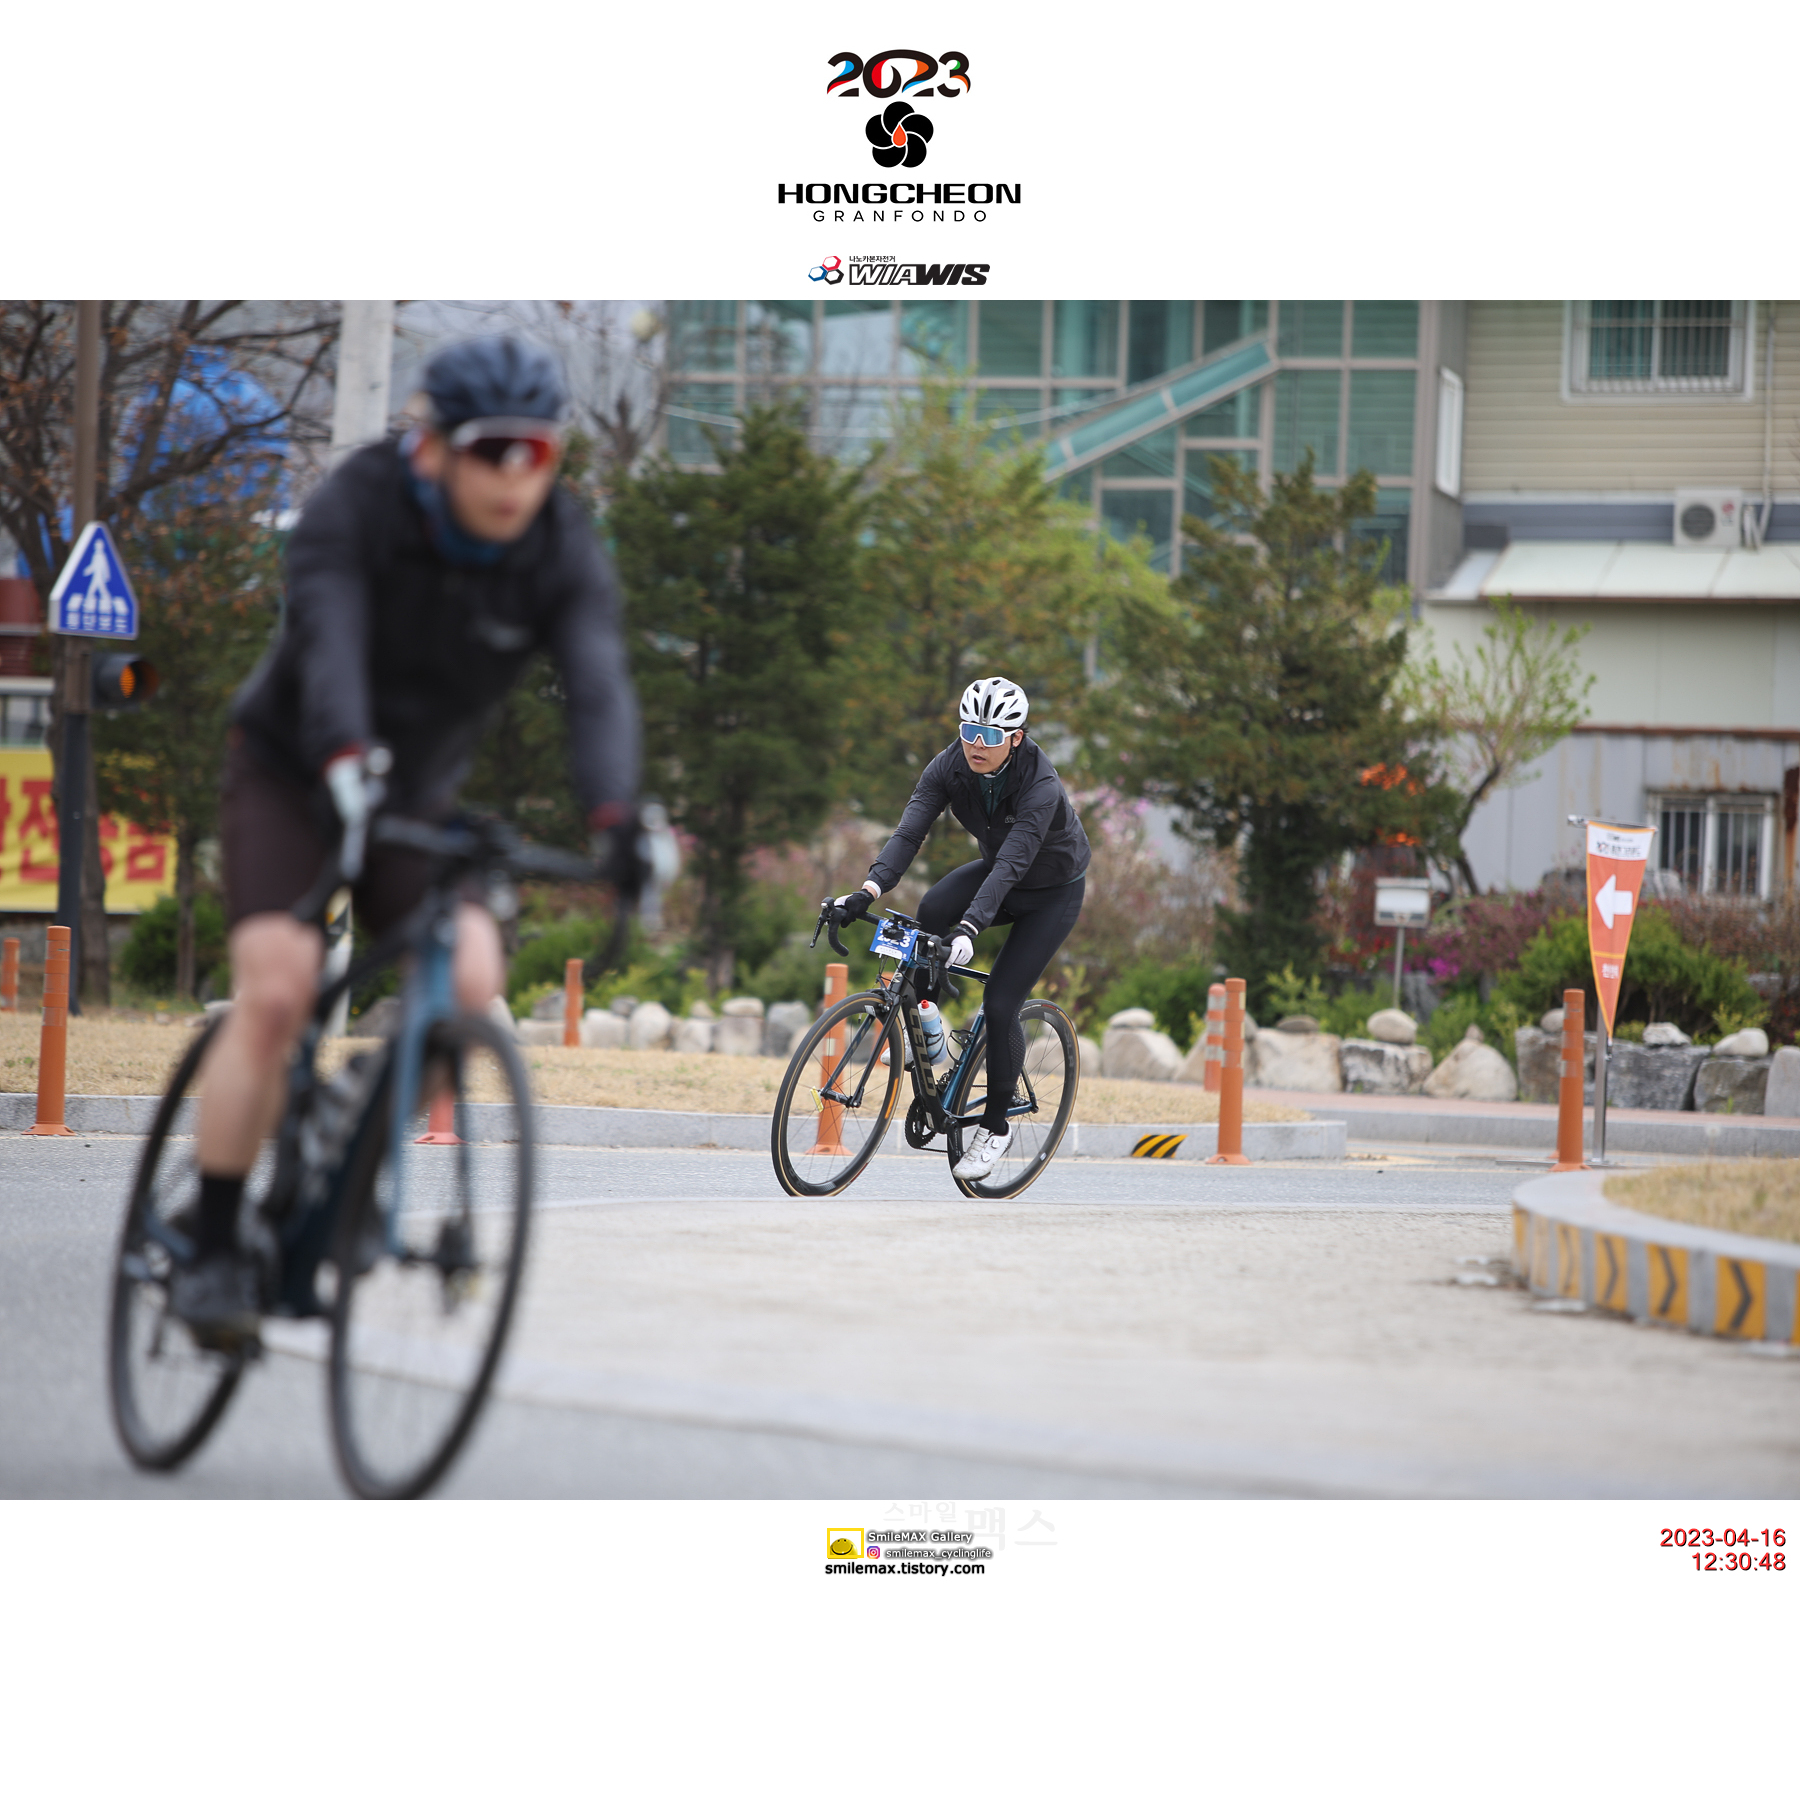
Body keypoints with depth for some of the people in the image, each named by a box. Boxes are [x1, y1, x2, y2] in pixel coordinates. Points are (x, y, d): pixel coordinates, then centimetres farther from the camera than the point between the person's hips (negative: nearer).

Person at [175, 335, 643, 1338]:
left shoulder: (566, 557, -15)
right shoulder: (356, 511, -23)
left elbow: (601, 688, -30)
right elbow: (329, 646, -39)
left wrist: (615, 821, -48)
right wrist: (349, 769, -58)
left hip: (421, 794, 3)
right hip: (292, 774, -3)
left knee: (469, 978, -22)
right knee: (275, 995, -22)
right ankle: (214, 1251, -13)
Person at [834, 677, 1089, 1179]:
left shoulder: (1040, 785, -34)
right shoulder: (950, 766, -20)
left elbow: (1012, 862, -45)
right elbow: (909, 831, -30)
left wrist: (970, 927, -58)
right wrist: (869, 890, -46)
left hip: (1052, 892, -4)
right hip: (996, 872, 4)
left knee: (1000, 1004, -14)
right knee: (931, 911, -29)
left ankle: (995, 1125, 4)